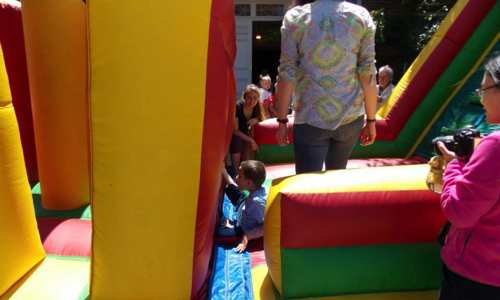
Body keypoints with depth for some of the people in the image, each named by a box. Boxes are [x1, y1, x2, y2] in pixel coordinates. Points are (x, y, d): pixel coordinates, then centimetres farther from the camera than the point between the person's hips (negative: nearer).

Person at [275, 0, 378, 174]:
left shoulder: (294, 17, -1)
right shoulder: (361, 15, 2)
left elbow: (287, 73, -6)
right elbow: (367, 72, -1)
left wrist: (282, 120, 0)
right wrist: (371, 120, 6)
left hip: (310, 116, -2)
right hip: (350, 115, 3)